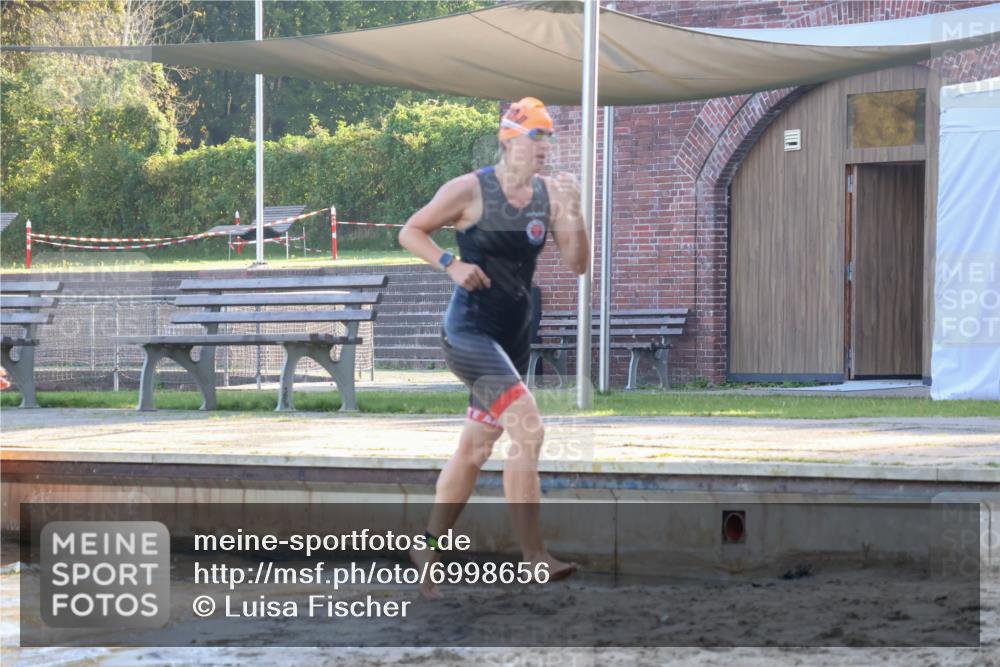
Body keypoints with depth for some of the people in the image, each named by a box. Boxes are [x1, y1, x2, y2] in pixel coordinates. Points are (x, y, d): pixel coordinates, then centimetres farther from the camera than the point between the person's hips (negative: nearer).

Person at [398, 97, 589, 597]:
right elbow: (410, 231, -1)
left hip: (515, 335, 7)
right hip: (469, 330, -7)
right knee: (528, 429, -22)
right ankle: (534, 556, -23)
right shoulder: (469, 190, -10)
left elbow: (576, 264, -1)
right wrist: (452, 264, -16)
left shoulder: (550, 194, 3)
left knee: (474, 448, 15)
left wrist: (572, 213, -16)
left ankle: (429, 548, 29)